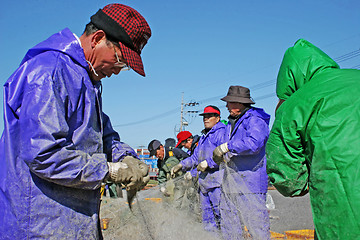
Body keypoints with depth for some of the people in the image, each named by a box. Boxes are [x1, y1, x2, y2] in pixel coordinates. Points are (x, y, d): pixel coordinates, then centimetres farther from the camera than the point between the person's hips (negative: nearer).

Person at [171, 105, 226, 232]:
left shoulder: (222, 133, -6)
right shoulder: (204, 137, 24)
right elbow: (195, 157, 28)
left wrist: (207, 163, -18)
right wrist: (181, 165, 18)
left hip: (217, 182, -9)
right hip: (204, 181, 9)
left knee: (220, 212, -10)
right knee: (206, 212, 14)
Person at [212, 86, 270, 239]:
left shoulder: (255, 119, -10)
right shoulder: (232, 122, 19)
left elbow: (254, 143, -28)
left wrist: (226, 147, -20)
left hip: (249, 181, -9)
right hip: (230, 181, 9)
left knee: (255, 224, -7)